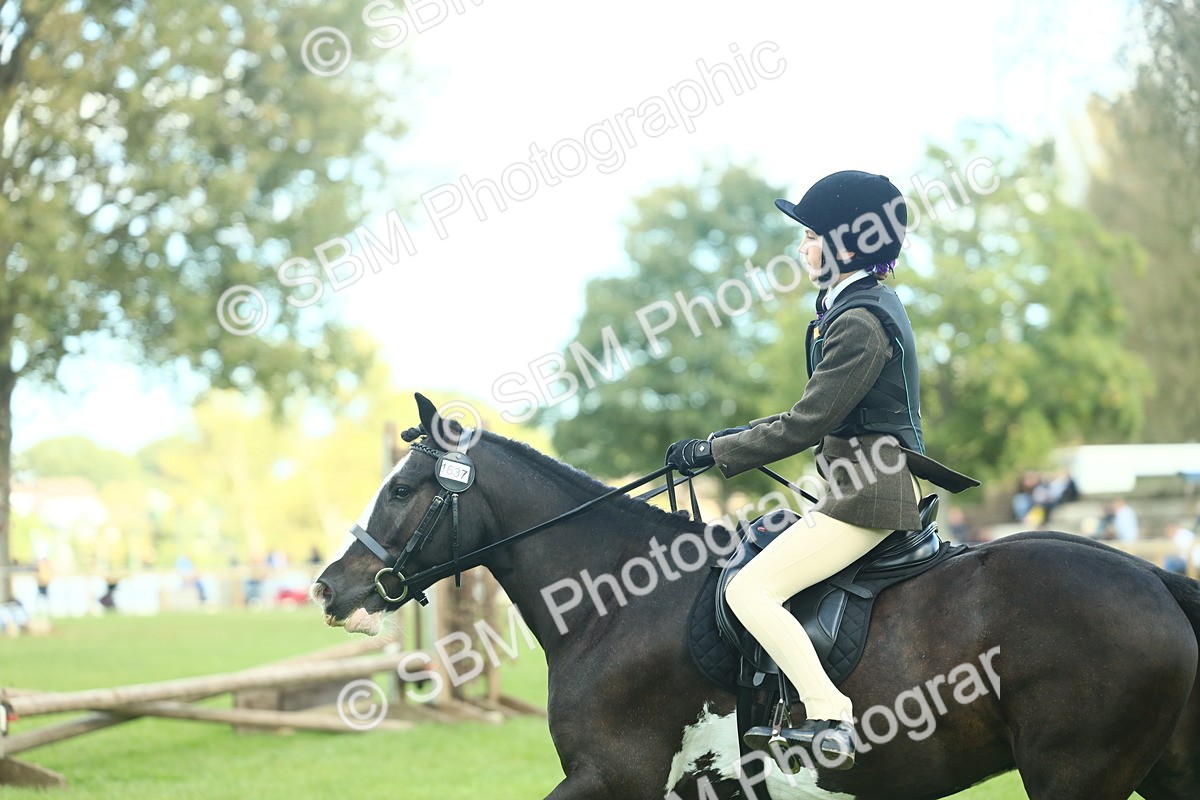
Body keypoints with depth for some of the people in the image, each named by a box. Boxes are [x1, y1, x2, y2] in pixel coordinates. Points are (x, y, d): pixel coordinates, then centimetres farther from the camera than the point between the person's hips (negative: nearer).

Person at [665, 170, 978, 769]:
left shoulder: (859, 322, -17)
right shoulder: (864, 305, 14)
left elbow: (808, 425, -18)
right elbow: (823, 410, 22)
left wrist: (712, 452, -12)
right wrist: (746, 433, 16)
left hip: (867, 495, -11)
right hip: (863, 488, 11)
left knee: (749, 589, -17)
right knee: (754, 549, 22)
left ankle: (830, 720, -22)